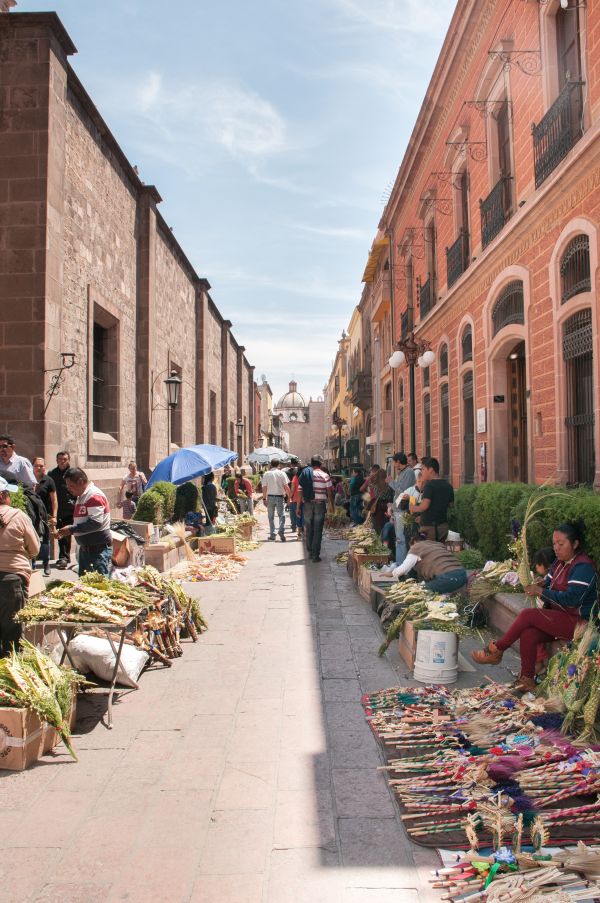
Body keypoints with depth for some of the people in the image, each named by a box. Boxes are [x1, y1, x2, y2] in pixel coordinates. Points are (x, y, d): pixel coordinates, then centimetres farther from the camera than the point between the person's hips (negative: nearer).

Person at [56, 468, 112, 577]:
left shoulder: (94, 496, -17)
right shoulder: (80, 496, 15)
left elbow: (96, 523, -26)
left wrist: (71, 530, -21)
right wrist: (63, 531, 10)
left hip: (99, 548, -10)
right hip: (85, 547, 10)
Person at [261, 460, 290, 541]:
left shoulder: (266, 474, -1)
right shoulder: (282, 473, -3)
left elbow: (264, 487, -2)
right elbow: (286, 486, -6)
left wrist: (264, 498, 4)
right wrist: (289, 496, 4)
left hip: (270, 497, 1)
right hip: (279, 496, -1)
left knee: (271, 517, 10)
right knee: (281, 515, 5)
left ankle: (272, 534, 10)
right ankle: (281, 530, -16)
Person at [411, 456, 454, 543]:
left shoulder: (430, 485, -14)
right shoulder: (448, 486, 10)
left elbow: (424, 505, -22)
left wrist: (414, 509, -4)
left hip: (429, 526, -8)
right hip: (443, 525, 8)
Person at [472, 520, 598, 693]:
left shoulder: (583, 567, -16)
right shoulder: (560, 563, 12)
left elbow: (571, 599, -24)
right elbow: (547, 585, 14)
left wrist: (541, 591, -22)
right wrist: (535, 587, -9)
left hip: (578, 622, -7)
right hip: (559, 617, 7)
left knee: (527, 615, -22)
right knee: (528, 634, -21)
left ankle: (495, 651, -8)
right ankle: (527, 680, -11)